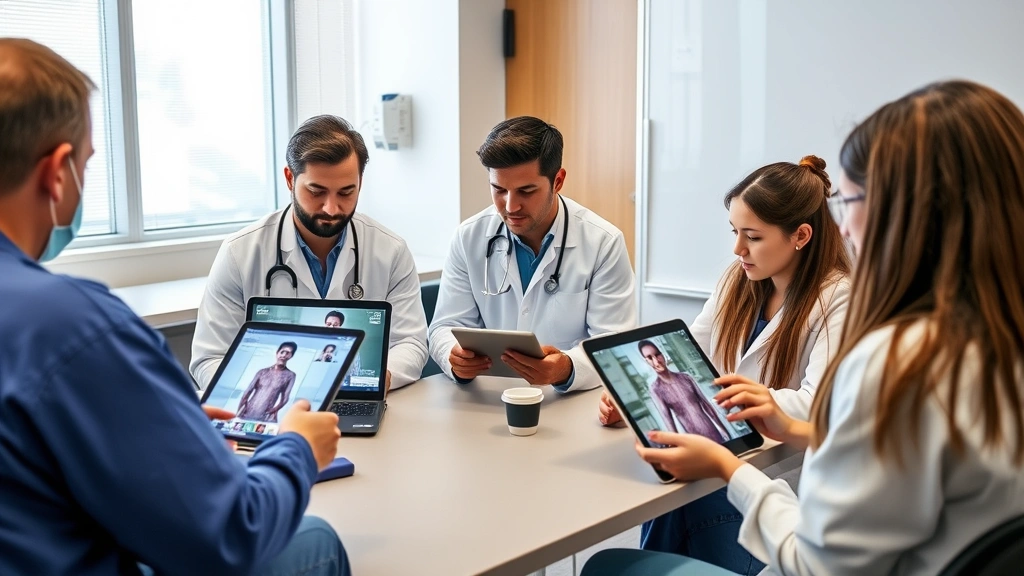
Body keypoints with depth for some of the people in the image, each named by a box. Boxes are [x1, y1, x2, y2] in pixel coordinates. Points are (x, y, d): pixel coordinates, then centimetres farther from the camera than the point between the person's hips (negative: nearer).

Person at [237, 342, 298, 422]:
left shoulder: (290, 375, 2)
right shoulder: (263, 372, 8)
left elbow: (285, 398, 0)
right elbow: (247, 392, 7)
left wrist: (274, 410, -12)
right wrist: (238, 412, -1)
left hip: (267, 417, -2)